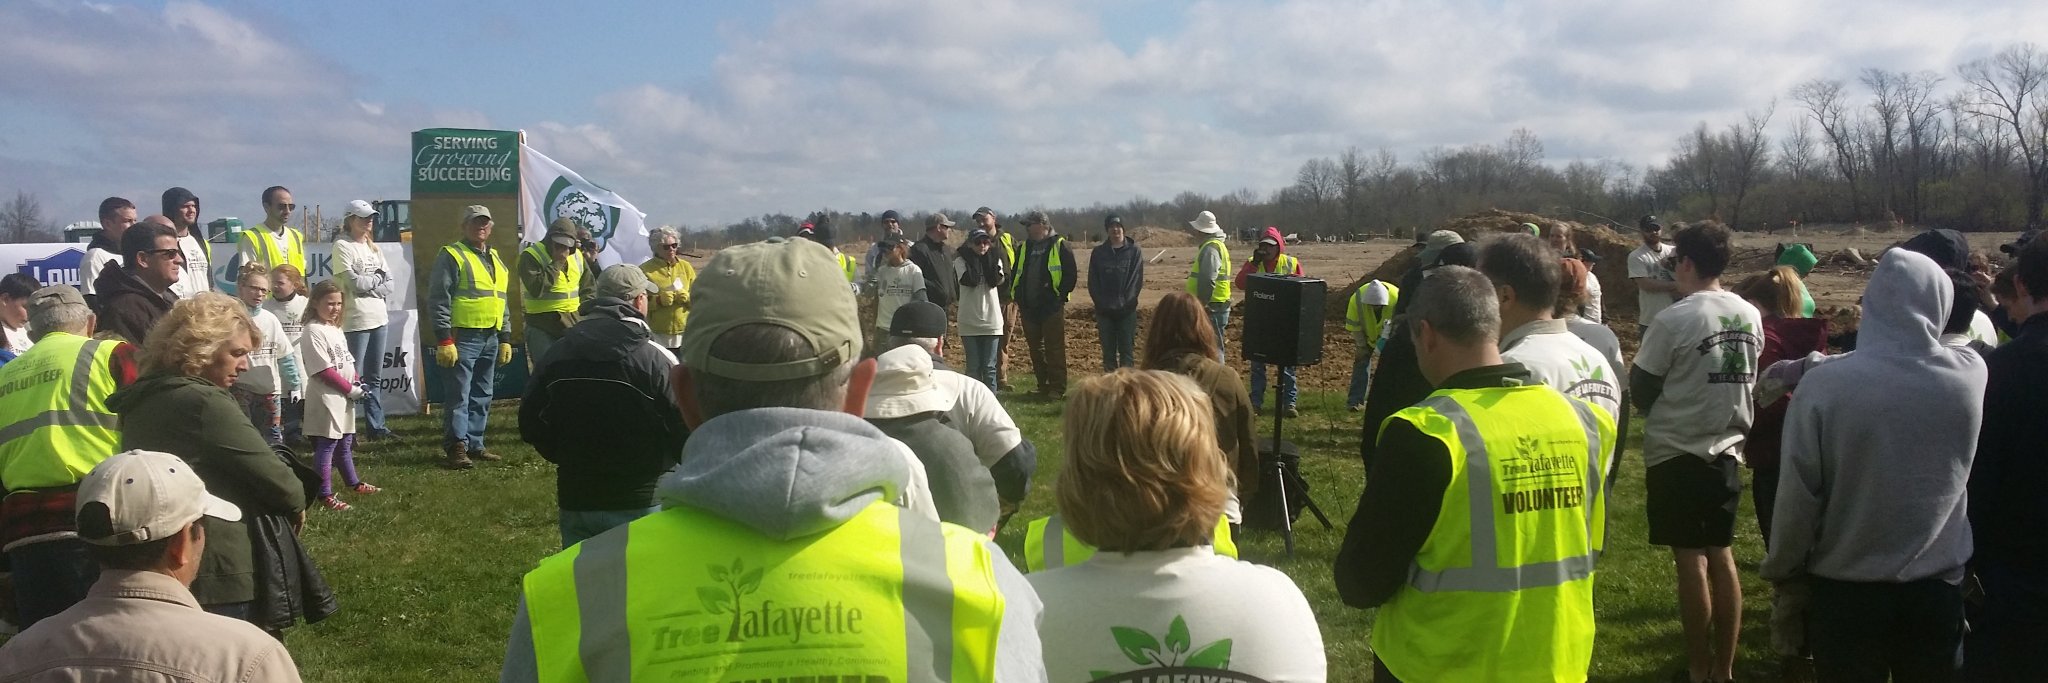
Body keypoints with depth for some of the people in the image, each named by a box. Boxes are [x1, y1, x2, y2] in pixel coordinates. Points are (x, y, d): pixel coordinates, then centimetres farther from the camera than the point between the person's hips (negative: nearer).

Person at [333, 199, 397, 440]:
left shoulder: (373, 248, 16)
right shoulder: (342, 246, -5)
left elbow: (391, 286, 10)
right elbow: (353, 282, -16)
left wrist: (367, 284, -7)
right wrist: (378, 278, 0)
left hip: (379, 318, 7)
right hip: (355, 320, -7)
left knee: (375, 377, 12)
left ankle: (376, 426, 19)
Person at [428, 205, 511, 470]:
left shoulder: (495, 259, 19)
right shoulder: (452, 256, -5)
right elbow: (438, 300, -11)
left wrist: (505, 339, 19)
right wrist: (444, 339, -17)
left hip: (490, 338, 8)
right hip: (463, 338, -8)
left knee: (481, 397, 12)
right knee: (459, 397, -8)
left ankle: (474, 445, 19)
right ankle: (456, 448, -5)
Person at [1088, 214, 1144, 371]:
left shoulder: (1134, 251, 3)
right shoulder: (1098, 252, 7)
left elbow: (1137, 279, -3)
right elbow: (1092, 281, 4)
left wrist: (1126, 302, -13)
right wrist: (1101, 302, -8)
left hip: (1127, 310, -2)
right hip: (1104, 310, 2)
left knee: (1127, 351, -1)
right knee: (1108, 351, 5)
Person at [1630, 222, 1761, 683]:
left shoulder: (1672, 320, -18)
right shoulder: (1750, 316, 2)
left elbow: (1640, 389, -9)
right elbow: (1748, 380, 12)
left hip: (1677, 454, -6)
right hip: (1726, 449, 6)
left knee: (1691, 560, 2)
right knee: (1721, 556, 13)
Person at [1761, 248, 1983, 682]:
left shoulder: (1824, 384, -21)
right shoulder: (1972, 375, -11)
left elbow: (1797, 497, -15)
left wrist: (1780, 568, 3)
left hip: (1846, 589, -2)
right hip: (1939, 585, 3)